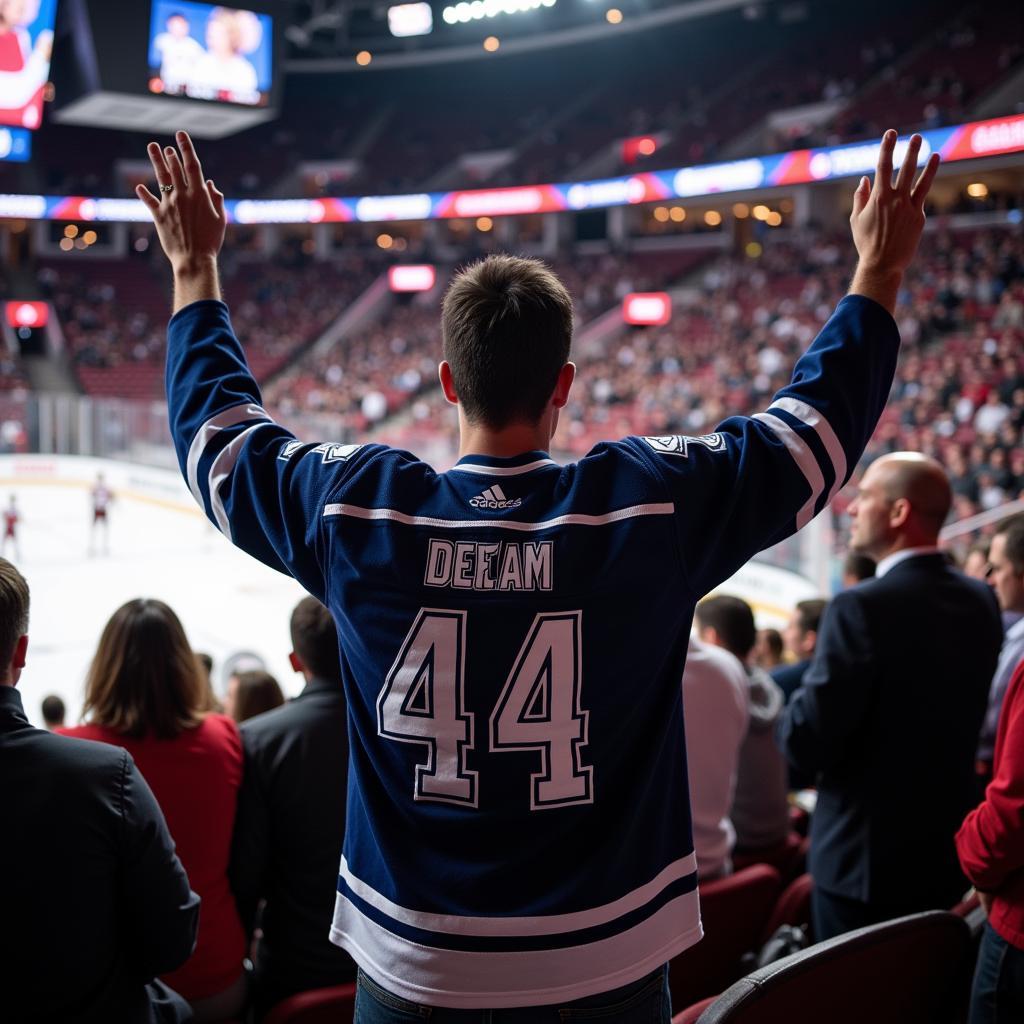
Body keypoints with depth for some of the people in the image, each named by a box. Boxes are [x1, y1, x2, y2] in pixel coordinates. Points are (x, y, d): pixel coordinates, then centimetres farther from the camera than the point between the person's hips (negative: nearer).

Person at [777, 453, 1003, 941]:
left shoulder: (864, 607, -23)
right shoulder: (980, 601, 1)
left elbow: (806, 744, -22)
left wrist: (796, 710, -2)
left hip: (865, 854, -7)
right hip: (944, 846, 7)